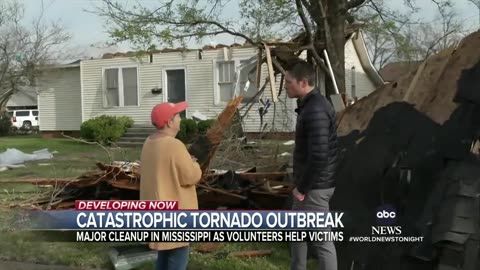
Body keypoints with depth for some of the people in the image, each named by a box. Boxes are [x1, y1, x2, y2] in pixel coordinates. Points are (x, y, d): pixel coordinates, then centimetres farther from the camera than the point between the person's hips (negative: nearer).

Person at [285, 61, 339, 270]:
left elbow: (319, 156, -26)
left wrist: (302, 187, -17)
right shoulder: (309, 105, 11)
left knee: (321, 240, -2)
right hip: (309, 184, 11)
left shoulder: (315, 110, -22)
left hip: (315, 187, -11)